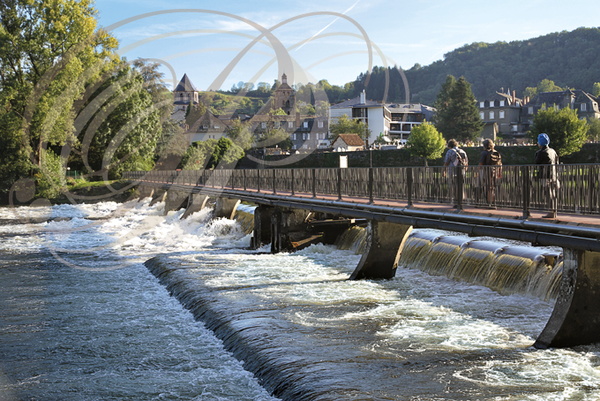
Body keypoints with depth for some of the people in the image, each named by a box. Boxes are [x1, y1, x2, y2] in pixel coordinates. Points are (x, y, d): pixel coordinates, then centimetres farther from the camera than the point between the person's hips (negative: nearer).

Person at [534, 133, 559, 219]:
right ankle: (554, 212, 14)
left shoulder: (541, 152, -11)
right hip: (554, 175, 8)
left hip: (545, 176, -8)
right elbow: (556, 162, 15)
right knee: (554, 195, 10)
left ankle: (551, 213, -7)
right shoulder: (552, 151, 13)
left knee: (549, 195, -7)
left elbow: (537, 163, -3)